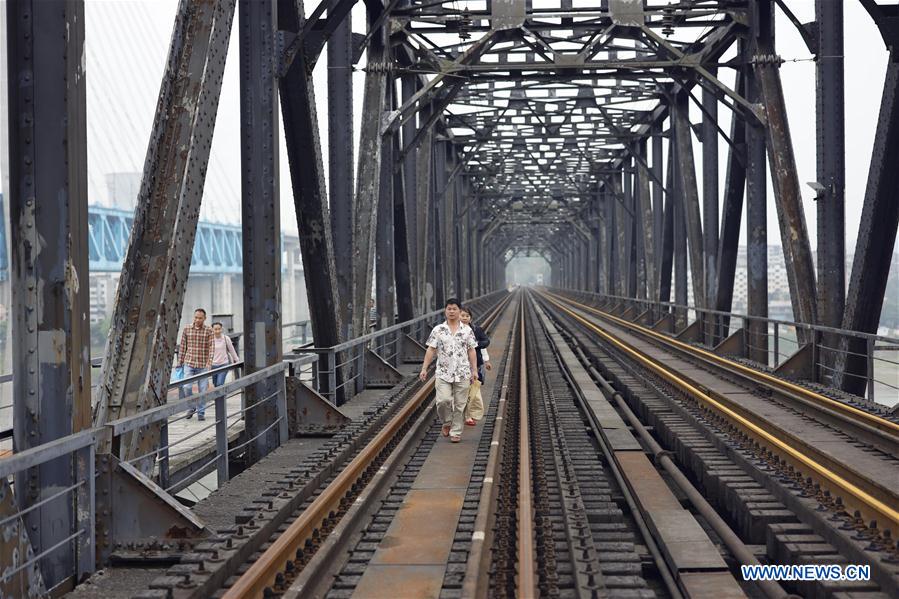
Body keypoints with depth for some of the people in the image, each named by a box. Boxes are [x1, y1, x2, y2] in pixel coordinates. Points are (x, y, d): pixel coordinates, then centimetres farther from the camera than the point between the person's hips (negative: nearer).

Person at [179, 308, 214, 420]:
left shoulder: (209, 331, -1)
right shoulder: (187, 329, 4)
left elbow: (211, 348, -6)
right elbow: (182, 346, 9)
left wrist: (209, 362, -19)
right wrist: (180, 362, 8)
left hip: (203, 365, -1)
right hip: (189, 363, 1)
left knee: (202, 390, 2)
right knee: (187, 387, -11)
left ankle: (201, 413, 14)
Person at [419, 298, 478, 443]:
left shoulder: (467, 330, 5)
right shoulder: (438, 330, 3)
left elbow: (471, 351, 7)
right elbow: (431, 350, 3)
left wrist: (474, 370, 2)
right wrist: (424, 368, -4)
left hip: (462, 374, 1)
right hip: (443, 373, -1)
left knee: (459, 404, 2)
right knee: (443, 400, -15)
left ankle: (456, 432, 14)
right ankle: (447, 423, 12)